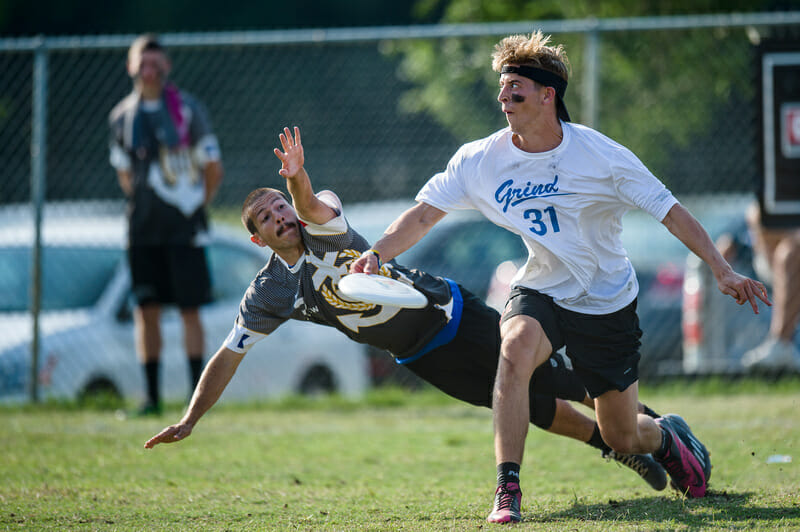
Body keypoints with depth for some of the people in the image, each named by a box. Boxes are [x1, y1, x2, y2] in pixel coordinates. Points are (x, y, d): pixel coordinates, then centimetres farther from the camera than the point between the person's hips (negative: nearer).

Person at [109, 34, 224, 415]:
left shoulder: (187, 109, -4)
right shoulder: (122, 116, 7)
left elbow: (213, 168, 2)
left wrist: (195, 207, 2)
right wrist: (143, 205, 11)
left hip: (184, 227, -4)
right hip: (143, 227, 4)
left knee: (189, 309, -4)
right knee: (146, 309, 2)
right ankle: (151, 396, 6)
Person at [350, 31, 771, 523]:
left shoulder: (601, 156, -18)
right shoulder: (480, 160, -11)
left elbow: (670, 211, -13)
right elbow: (424, 214, -6)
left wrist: (722, 270, -19)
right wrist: (377, 253, -23)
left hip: (608, 302, -1)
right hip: (540, 292, 1)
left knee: (622, 438, 6)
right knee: (515, 349, -35)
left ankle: (668, 436, 45)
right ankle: (508, 491, -31)